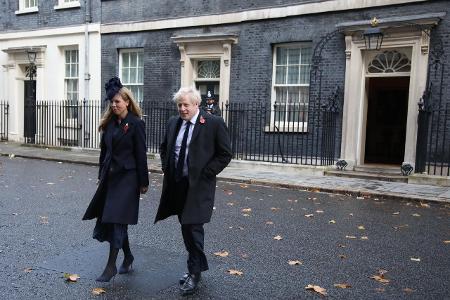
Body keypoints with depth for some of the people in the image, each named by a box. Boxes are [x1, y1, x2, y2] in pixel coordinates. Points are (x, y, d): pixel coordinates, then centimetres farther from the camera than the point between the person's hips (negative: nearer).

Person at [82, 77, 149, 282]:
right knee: (109, 219, 12)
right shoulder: (109, 123, 9)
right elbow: (104, 151, 15)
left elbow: (141, 155, -10)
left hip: (127, 177, -7)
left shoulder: (135, 124, -10)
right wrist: (101, 175, 15)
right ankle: (128, 257, 29)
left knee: (117, 220, -6)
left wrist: (143, 182, -9)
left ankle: (111, 266, 4)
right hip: (110, 176, 7)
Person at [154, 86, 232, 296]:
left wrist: (205, 173, -12)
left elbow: (225, 154, -7)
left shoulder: (214, 123, -9)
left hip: (198, 185, -6)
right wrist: (166, 167, 9)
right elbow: (164, 147, 23)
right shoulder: (173, 123, 8)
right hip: (176, 184, 6)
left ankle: (194, 272, 8)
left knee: (193, 227, -7)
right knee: (186, 227, 13)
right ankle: (196, 265, 29)